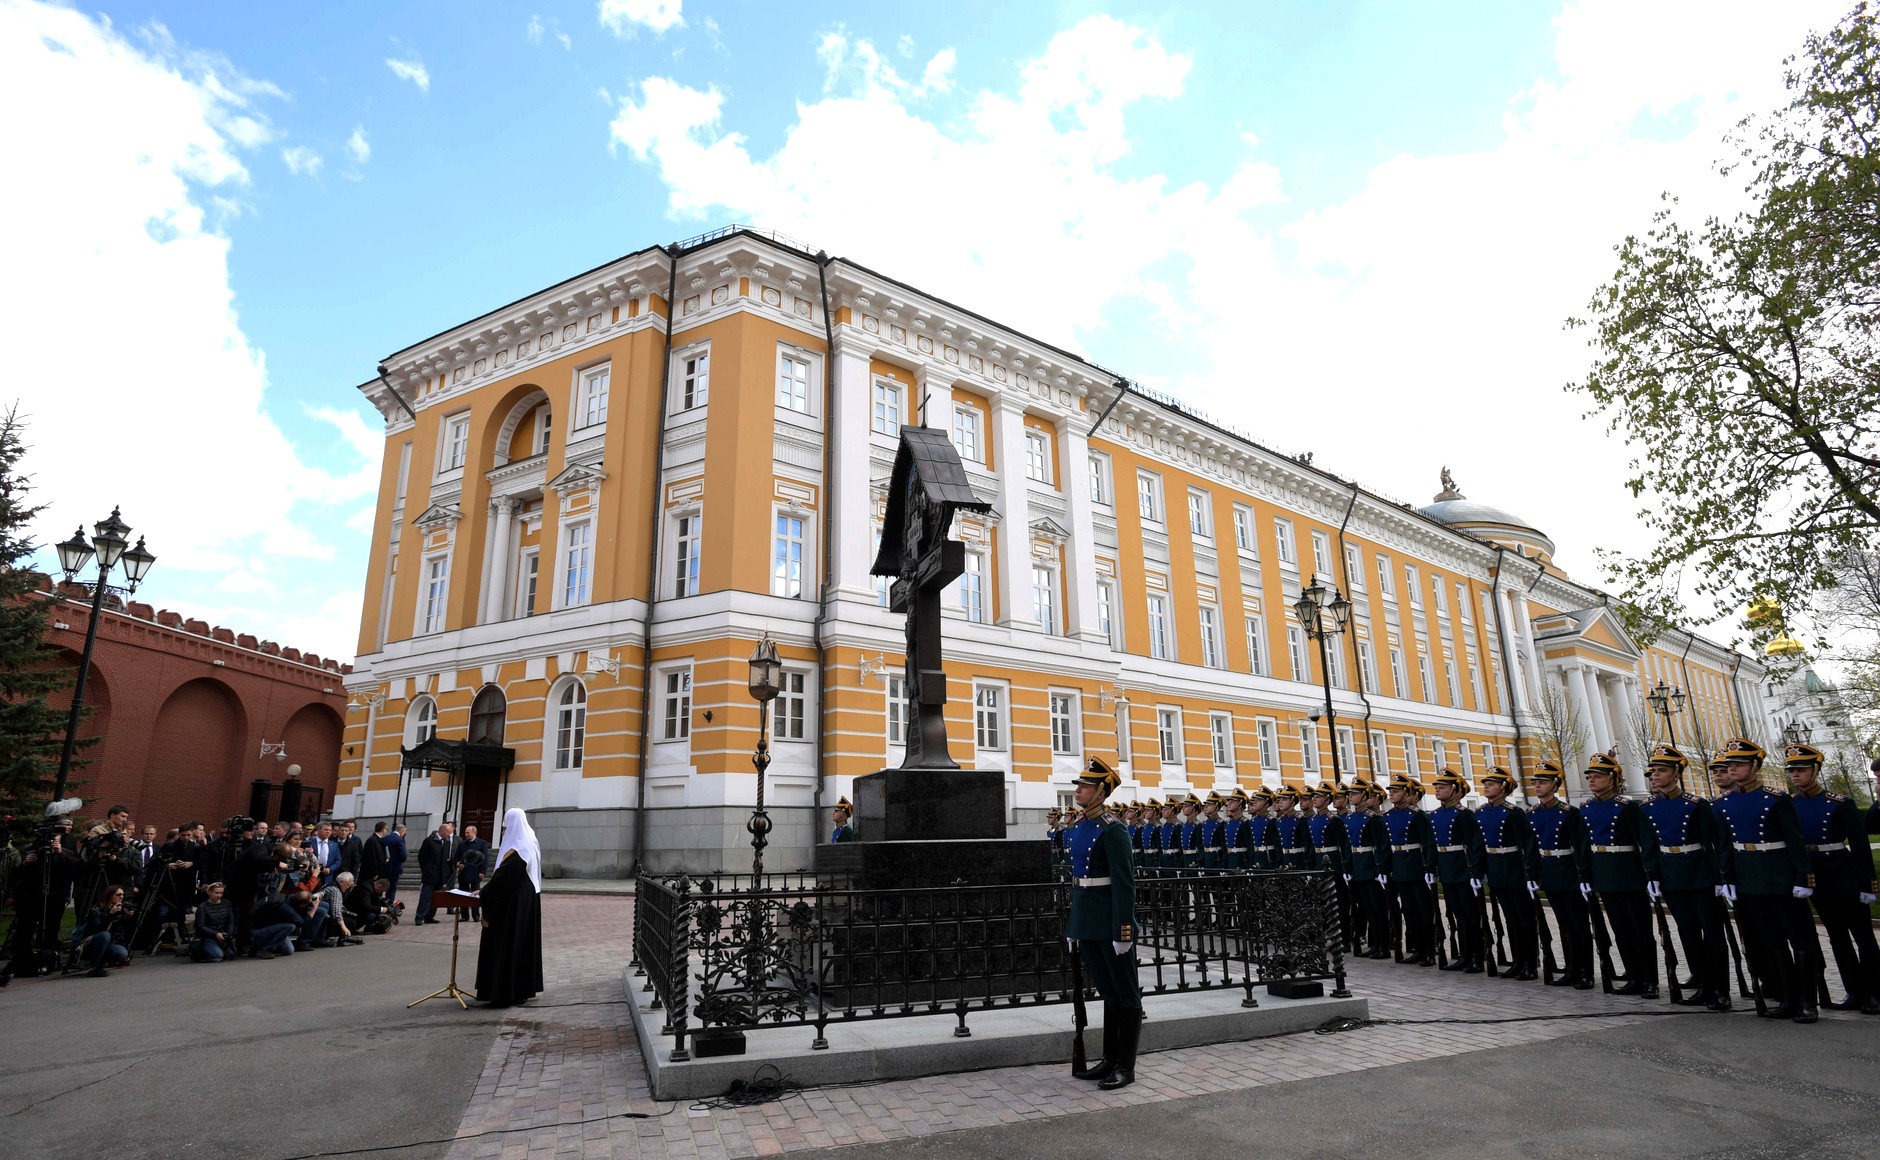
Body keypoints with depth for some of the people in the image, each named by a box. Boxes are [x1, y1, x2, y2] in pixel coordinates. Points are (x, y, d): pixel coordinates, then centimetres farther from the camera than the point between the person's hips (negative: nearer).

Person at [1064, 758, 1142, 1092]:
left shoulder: (1112, 831, -15)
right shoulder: (1078, 827, 10)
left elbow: (1124, 883, -17)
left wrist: (1123, 930, -20)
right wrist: (1073, 923, 17)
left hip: (1109, 923, -8)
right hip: (1086, 923, 8)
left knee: (1126, 993, 6)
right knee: (1107, 991, 17)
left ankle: (1126, 1066, 14)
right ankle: (1110, 1058, 27)